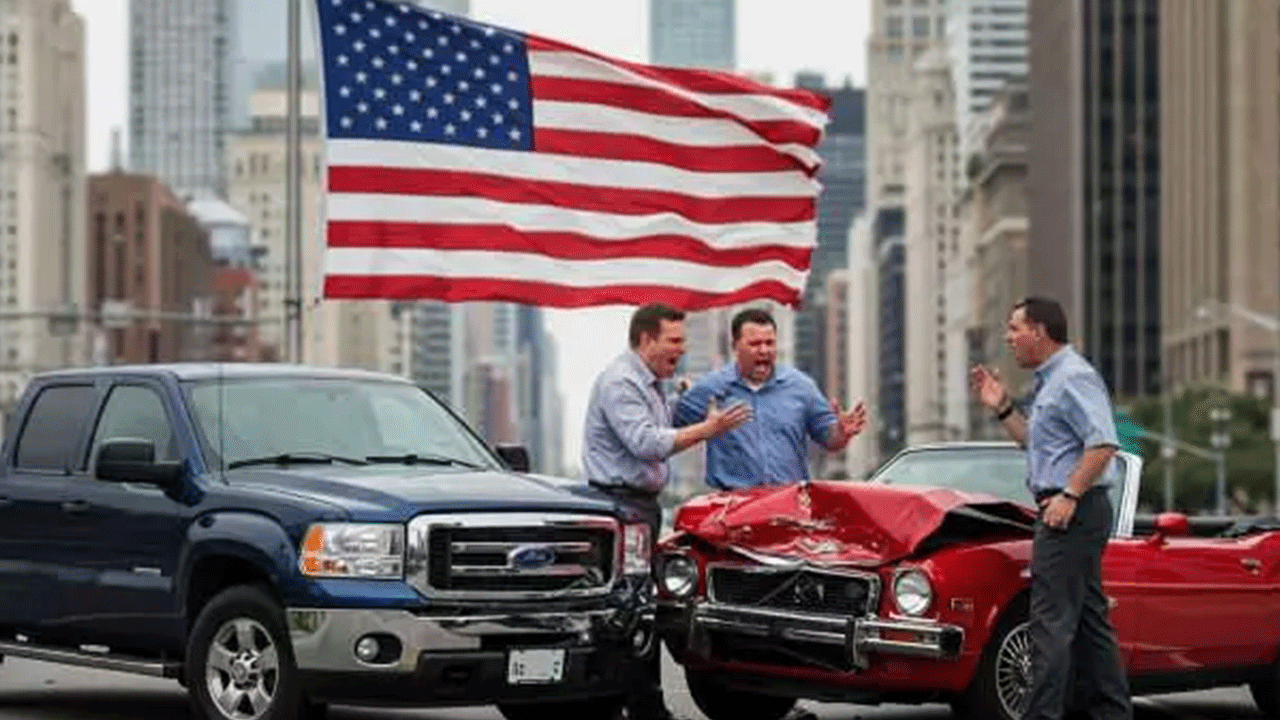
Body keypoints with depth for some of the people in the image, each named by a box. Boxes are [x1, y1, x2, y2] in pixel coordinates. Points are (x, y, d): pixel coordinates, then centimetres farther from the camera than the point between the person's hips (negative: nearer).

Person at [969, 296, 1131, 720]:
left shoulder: (1074, 377, -13)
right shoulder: (1051, 381, 19)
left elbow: (1104, 443, -22)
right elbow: (1037, 443, 26)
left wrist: (1069, 495, -24)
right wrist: (1002, 408, 16)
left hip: (1071, 512, -11)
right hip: (1067, 514, 11)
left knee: (1052, 619, -11)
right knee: (1088, 620, 12)